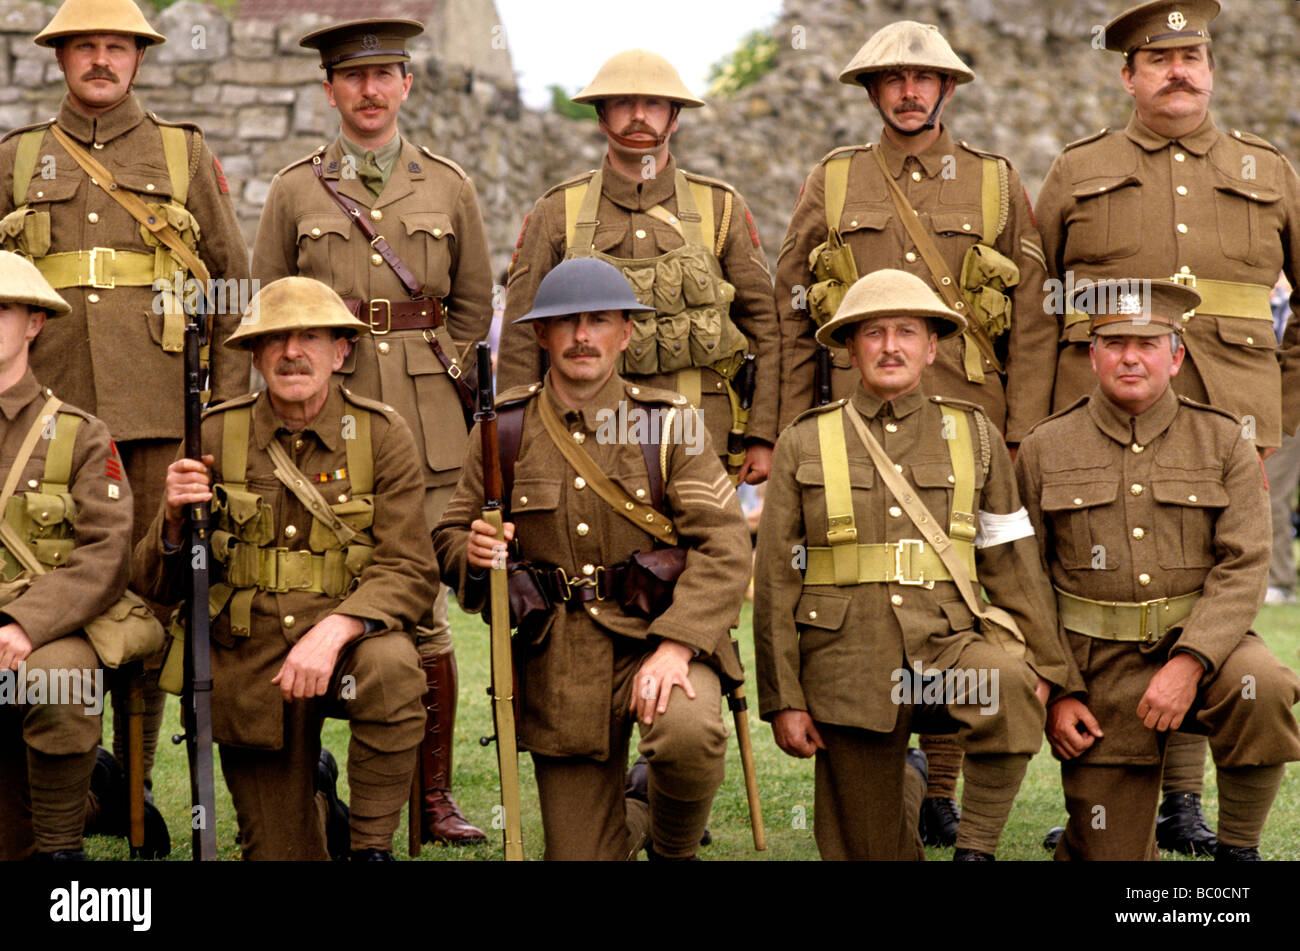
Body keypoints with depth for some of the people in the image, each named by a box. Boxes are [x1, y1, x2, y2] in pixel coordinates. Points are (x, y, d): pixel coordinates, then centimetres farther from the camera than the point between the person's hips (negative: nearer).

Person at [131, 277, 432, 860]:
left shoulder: (382, 434, -5)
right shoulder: (217, 436, -2)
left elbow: (410, 571, -11)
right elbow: (156, 587, 2)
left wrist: (333, 630, -29)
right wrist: (175, 519, -20)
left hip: (349, 640, -1)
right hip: (250, 661, 1)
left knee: (391, 667, -36)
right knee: (278, 852, 0)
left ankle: (372, 846, -18)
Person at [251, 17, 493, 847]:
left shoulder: (449, 187, 10)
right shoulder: (294, 191, 8)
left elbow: (475, 304, 17)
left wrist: (431, 380, 11)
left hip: (427, 434, 1)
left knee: (426, 616, 0)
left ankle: (434, 795, 8)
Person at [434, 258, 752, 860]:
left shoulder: (670, 425, -1)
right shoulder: (505, 430, 4)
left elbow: (724, 544, -9)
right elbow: (450, 537, 12)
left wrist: (676, 646, -23)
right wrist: (473, 552, -14)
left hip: (658, 634, -2)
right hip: (558, 659, 2)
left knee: (689, 733, -35)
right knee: (580, 855, 2)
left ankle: (673, 847, -1)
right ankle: (630, 826, 40)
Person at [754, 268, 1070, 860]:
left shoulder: (974, 436, 10)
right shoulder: (805, 444, 7)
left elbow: (1013, 562, 10)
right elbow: (775, 582, 5)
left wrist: (1044, 665, 1)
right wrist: (782, 700, -1)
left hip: (948, 653, 0)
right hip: (850, 671, 0)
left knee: (1010, 684, -32)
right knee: (869, 850, -2)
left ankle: (977, 846, -17)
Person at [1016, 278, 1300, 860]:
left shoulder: (1224, 442, 1)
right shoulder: (1044, 450, 2)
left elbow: (1243, 569, -8)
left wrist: (1188, 663, -22)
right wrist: (1057, 692, -5)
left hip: (1199, 641, 0)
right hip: (1099, 666, 0)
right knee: (1113, 857, -4)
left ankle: (1237, 847, -11)